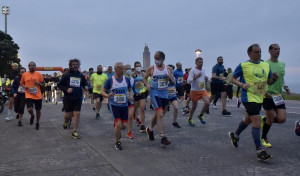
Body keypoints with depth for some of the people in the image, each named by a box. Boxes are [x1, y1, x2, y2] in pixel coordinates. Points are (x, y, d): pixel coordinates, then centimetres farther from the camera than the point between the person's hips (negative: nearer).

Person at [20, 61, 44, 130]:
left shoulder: (39, 74, 1)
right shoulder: (24, 74, 3)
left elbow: (43, 84, 6)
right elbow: (21, 83, 15)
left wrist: (38, 83, -15)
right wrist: (24, 86, -6)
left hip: (38, 96, 1)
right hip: (29, 95, 0)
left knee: (38, 110, 8)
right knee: (29, 109, -18)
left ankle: (37, 123, 30)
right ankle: (32, 116, 19)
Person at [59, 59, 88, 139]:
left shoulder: (81, 76, 6)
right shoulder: (66, 75, -1)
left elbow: (85, 83, 19)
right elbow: (60, 85, 2)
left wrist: (86, 87, -4)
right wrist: (66, 89, -15)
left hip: (78, 99, 2)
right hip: (68, 98, -2)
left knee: (77, 114, -4)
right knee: (68, 115, 4)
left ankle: (74, 132, 5)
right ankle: (66, 122, 41)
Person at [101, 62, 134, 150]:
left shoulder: (127, 79, 1)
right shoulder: (110, 80, -7)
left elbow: (130, 90, 15)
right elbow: (102, 91, -1)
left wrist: (131, 96, -6)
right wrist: (108, 95, -22)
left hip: (124, 105, 3)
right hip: (114, 105, -3)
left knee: (124, 126, 3)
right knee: (118, 124, -12)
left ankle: (117, 129, 41)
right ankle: (117, 143, 10)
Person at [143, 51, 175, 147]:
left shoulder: (168, 69, 4)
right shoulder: (151, 68, -3)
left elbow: (173, 83, 7)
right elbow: (144, 78, 9)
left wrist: (170, 78, -14)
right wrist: (147, 84, -11)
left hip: (164, 93, 4)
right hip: (155, 93, -4)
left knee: (157, 113, 17)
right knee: (160, 114, -18)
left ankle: (150, 129, 41)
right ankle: (162, 137, -16)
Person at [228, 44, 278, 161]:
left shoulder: (266, 65, 10)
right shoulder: (243, 66, -7)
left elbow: (269, 82, 15)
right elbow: (233, 79, -1)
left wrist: (274, 78, -7)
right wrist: (242, 85, -19)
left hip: (259, 98, 7)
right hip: (249, 98, -7)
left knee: (248, 120, 21)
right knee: (256, 122, -13)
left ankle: (235, 135, 46)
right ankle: (260, 151, -8)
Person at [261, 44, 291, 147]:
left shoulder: (282, 64, 11)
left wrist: (285, 86, 5)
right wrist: (265, 92, -20)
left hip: (278, 96, 6)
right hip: (268, 96, -6)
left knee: (282, 119, -4)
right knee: (271, 119, 1)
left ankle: (264, 120, 25)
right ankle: (264, 138, 25)